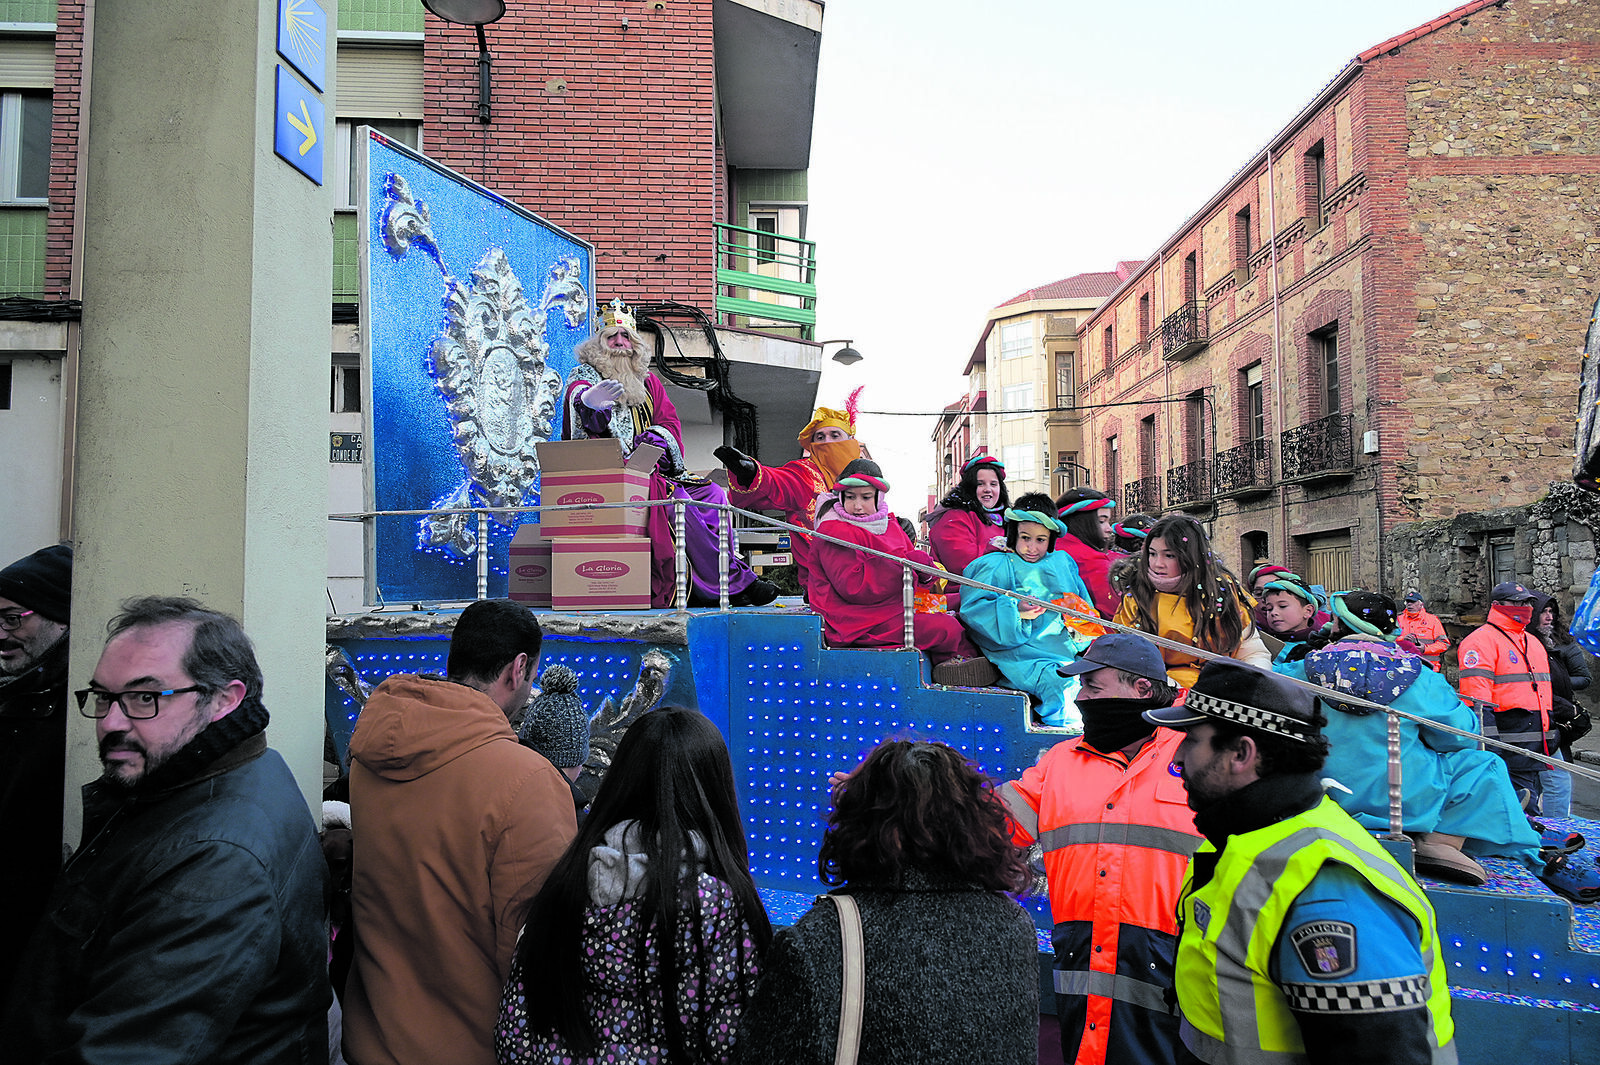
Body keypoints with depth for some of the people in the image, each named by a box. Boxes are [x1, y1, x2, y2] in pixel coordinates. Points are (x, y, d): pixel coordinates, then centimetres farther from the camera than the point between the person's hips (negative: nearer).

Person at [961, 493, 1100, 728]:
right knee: (1061, 683, -31)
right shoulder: (998, 565, 9)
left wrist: (1077, 624, -3)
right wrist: (1015, 611, -19)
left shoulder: (1064, 562, 24)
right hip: (1022, 652, -5)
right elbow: (973, 608, -4)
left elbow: (1086, 608, 22)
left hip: (1067, 646, 5)